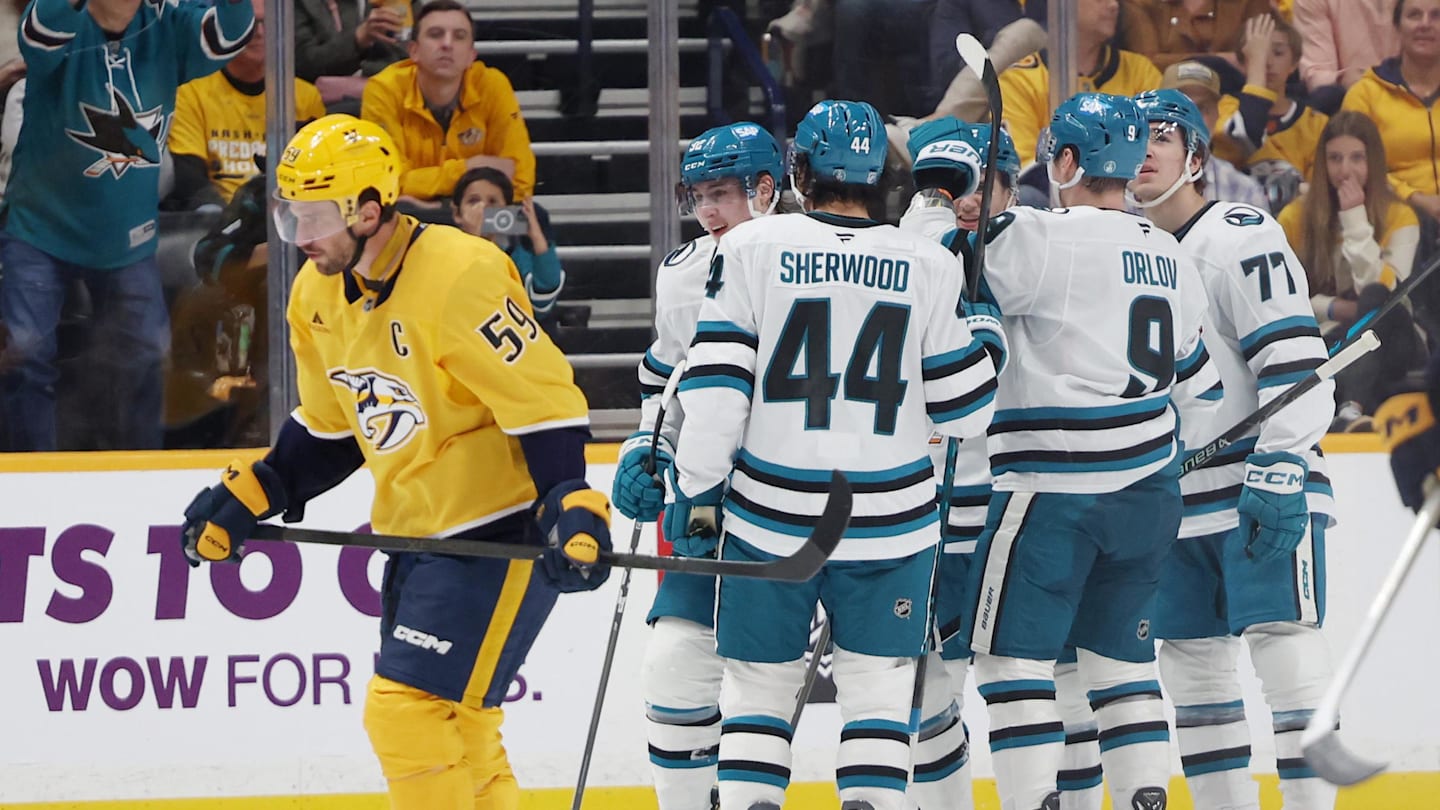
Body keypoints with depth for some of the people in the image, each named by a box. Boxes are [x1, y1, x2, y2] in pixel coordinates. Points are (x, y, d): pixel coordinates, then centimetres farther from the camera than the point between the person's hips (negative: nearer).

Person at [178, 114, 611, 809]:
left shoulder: (460, 277, -22)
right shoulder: (318, 294, 5)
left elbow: (546, 403, -22)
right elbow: (328, 431, 18)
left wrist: (572, 513, -29)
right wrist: (245, 499, 10)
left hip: (502, 536, -9)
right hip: (416, 537, 9)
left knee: (407, 711, -16)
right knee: (458, 734, 14)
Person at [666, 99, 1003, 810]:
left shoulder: (752, 249, -4)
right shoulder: (928, 267, -1)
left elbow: (714, 386, -8)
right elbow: (964, 409, 3)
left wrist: (695, 492, 1)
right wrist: (986, 328, 21)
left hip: (769, 517, 0)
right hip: (889, 524, 0)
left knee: (759, 685, 12)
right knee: (877, 690, 9)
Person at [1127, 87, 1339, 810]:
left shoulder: (1243, 237, -9)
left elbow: (1295, 362, -16)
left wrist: (1280, 474, -23)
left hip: (1267, 495, -8)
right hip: (1176, 501, 8)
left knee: (1284, 645, -12)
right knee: (1190, 660, 7)